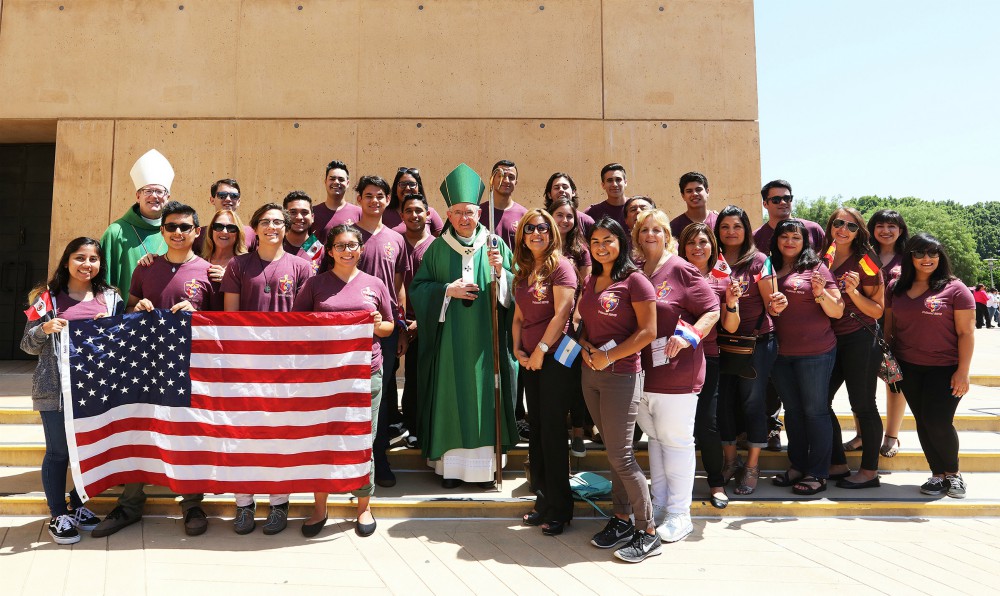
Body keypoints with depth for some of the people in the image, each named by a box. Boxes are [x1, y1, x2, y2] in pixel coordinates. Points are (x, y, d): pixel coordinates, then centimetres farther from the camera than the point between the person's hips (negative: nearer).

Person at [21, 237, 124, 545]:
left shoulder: (111, 297, 8)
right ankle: (58, 516, 16)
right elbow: (28, 345, 5)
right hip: (57, 387, -2)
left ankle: (77, 505, 29)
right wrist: (44, 329, -15)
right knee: (59, 452, 3)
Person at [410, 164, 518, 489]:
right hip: (449, 340, 0)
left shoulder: (496, 245, 5)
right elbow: (417, 288, 4)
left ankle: (484, 463, 12)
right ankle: (451, 463, 11)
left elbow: (515, 289, 3)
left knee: (484, 398, 2)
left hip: (486, 339, 0)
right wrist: (447, 290, -11)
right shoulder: (437, 248, 6)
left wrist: (500, 272, -16)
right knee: (451, 398, 2)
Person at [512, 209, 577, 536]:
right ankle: (543, 500, 21)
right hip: (530, 360, 7)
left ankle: (559, 508, 7)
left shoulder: (561, 266, -8)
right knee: (536, 429, 10)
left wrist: (540, 350, -14)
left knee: (553, 431, -4)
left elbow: (561, 314, -16)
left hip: (556, 357, -7)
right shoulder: (524, 272, 14)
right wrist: (517, 349, 2)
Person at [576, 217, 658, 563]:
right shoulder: (591, 281, 12)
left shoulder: (634, 280, -9)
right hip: (590, 374, 7)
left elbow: (648, 331, -14)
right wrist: (585, 346, -2)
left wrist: (609, 356, -15)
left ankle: (648, 532, 7)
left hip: (621, 375, -7)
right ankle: (621, 519, 25)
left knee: (620, 455, -5)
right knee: (612, 449, 14)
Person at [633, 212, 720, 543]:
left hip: (676, 371, -6)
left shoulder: (681, 270, -7)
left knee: (675, 441, 3)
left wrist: (689, 336, -21)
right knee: (655, 439, 16)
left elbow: (712, 310, -6)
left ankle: (679, 514, 14)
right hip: (642, 371, 6)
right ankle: (659, 506, 28)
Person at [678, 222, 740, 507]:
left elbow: (731, 327, 3)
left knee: (707, 423, -3)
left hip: (708, 358, 0)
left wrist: (732, 302, -13)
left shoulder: (723, 280, 4)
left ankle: (716, 482, 19)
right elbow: (661, 314, 3)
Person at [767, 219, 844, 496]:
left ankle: (818, 474, 9)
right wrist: (771, 306, -6)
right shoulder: (770, 269, 9)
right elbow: (765, 308, 16)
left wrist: (821, 294, -23)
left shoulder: (815, 268, -4)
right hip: (781, 353, 5)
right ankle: (797, 466, 25)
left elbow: (838, 312, -5)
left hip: (815, 353, -5)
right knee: (792, 409, 13)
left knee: (815, 410, 1)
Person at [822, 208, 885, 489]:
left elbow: (877, 310, -8)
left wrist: (853, 291, -21)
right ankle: (838, 464, 21)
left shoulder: (864, 262, -8)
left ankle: (869, 471, 13)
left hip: (860, 340, -7)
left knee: (863, 405, 1)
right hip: (830, 340, 7)